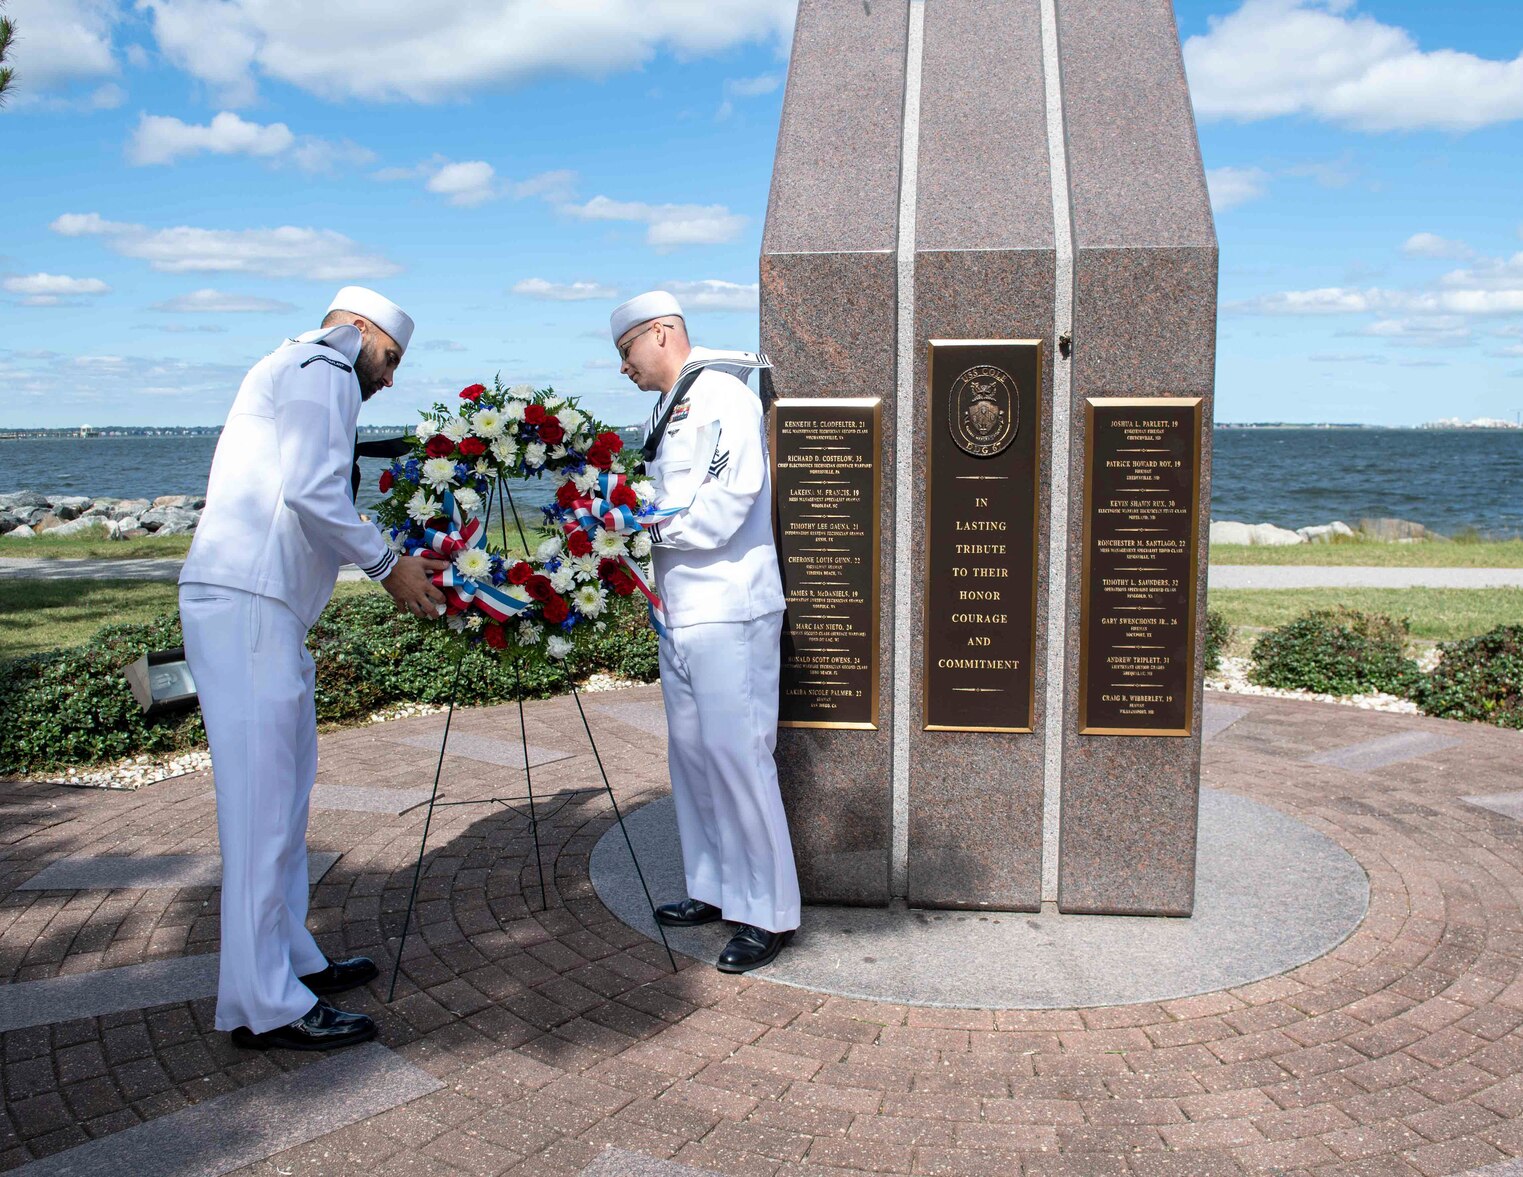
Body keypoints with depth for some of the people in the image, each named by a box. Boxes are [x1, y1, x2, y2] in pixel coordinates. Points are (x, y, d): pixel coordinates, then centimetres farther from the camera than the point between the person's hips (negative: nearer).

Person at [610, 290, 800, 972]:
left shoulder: (721, 397, -10)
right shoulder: (670, 409, 20)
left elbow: (726, 502, -20)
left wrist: (647, 525, -15)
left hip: (729, 613, -10)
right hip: (681, 610, 10)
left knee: (736, 753, -8)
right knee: (691, 751, 14)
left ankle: (768, 913, 1)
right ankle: (716, 889, 26)